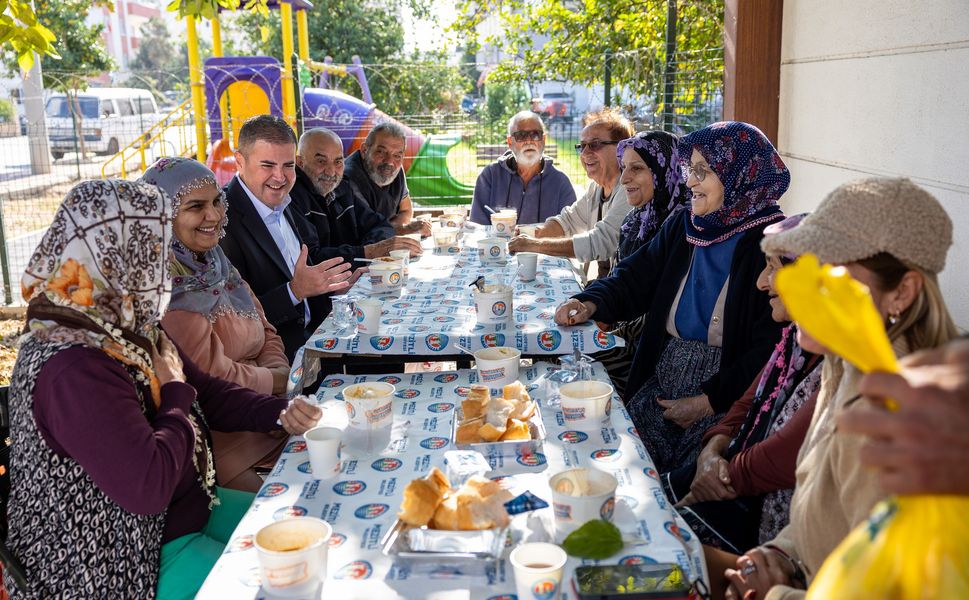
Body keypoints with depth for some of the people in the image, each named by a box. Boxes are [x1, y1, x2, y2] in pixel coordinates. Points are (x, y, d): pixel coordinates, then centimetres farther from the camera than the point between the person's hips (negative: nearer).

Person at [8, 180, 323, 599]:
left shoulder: (126, 325, 0)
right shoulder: (72, 368, -30)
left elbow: (206, 392, 10)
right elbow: (147, 486, -33)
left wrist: (280, 412, -6)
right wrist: (176, 393, -18)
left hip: (188, 508, 9)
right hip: (120, 563, -9)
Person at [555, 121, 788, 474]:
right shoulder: (683, 226, 9)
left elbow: (771, 349, -14)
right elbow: (636, 279, 15)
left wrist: (710, 402, -15)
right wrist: (591, 303, -6)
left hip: (725, 403, -5)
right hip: (660, 388, 5)